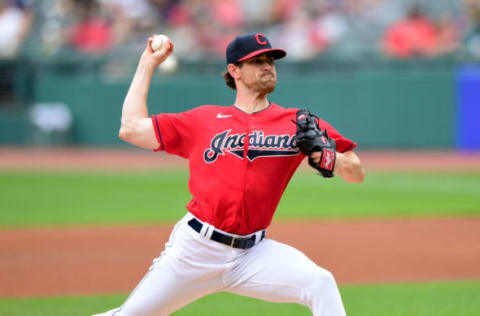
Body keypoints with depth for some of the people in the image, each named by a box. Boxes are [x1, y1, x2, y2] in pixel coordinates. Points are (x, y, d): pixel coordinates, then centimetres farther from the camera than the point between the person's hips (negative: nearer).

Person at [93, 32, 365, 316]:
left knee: (320, 283, -24)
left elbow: (357, 173, 5)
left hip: (252, 254, 0)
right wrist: (147, 65, 14)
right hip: (194, 248, 0)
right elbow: (132, 128, 7)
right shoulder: (204, 119, 8)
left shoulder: (297, 123, 6)